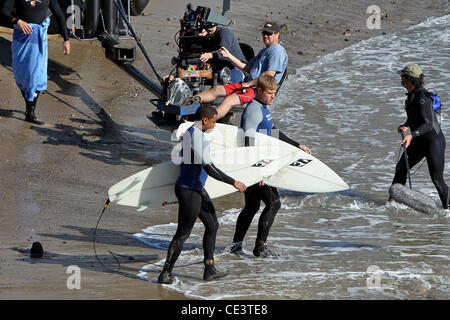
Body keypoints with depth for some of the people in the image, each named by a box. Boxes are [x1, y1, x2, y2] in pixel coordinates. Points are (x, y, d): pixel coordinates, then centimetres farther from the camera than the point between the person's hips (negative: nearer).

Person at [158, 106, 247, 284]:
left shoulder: (190, 132, 10)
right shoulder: (197, 137, -22)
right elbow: (210, 169, -25)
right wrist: (233, 182, -18)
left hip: (197, 189, 11)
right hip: (189, 191, -11)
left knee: (212, 225, 15)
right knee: (183, 233, -3)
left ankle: (209, 270, 19)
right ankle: (165, 274, 5)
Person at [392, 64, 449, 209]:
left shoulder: (422, 97, -24)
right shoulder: (411, 95, 4)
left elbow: (428, 124, -32)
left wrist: (411, 135, -43)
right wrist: (405, 126, 3)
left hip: (434, 140, -10)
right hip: (419, 141, 10)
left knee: (437, 179, -8)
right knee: (401, 168, 13)